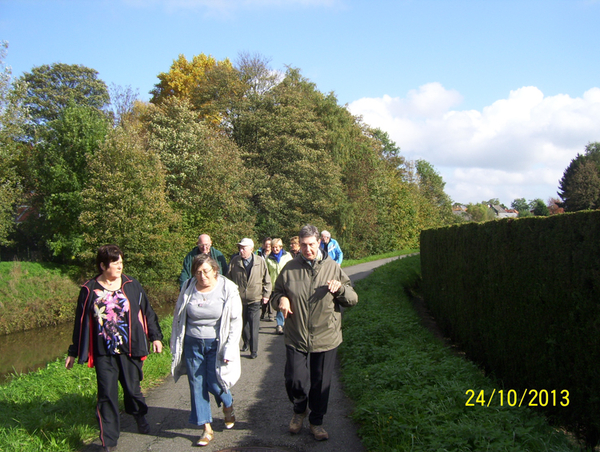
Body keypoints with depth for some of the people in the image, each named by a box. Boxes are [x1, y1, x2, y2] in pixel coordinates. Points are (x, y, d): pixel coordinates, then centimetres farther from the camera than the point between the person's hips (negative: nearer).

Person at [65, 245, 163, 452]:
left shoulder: (131, 285, -1)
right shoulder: (89, 290, -2)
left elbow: (147, 312, 7)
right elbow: (81, 322, 5)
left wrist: (155, 337, 5)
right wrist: (74, 352, 10)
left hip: (130, 350, 1)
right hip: (104, 354, -1)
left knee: (133, 389, 14)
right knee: (107, 396, 1)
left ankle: (140, 417, 44)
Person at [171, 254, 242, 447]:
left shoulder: (228, 289, -10)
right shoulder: (188, 288, -2)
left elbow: (236, 322, -6)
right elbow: (179, 318, 9)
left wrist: (229, 350, -11)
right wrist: (176, 346, 9)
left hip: (216, 344, -3)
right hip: (192, 343, 3)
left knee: (214, 383, -3)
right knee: (196, 385, 4)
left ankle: (228, 406, 33)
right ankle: (207, 429, 17)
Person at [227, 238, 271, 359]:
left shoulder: (260, 261, -4)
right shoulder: (234, 262, -1)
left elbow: (266, 280, 5)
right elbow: (229, 279, 5)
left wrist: (266, 295, 3)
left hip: (255, 300, -2)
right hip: (239, 299, 2)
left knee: (254, 327, -3)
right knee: (243, 324, 16)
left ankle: (254, 350, 7)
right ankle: (246, 343, 38)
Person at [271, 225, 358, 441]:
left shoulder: (332, 268, 0)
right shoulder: (290, 269, 0)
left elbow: (353, 299, 3)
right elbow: (275, 294, 12)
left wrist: (340, 288, -18)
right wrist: (281, 299, -11)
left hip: (325, 337, 0)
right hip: (296, 337, 0)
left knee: (320, 383, 11)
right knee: (295, 380, -1)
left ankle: (316, 422, 33)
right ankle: (299, 410, 32)